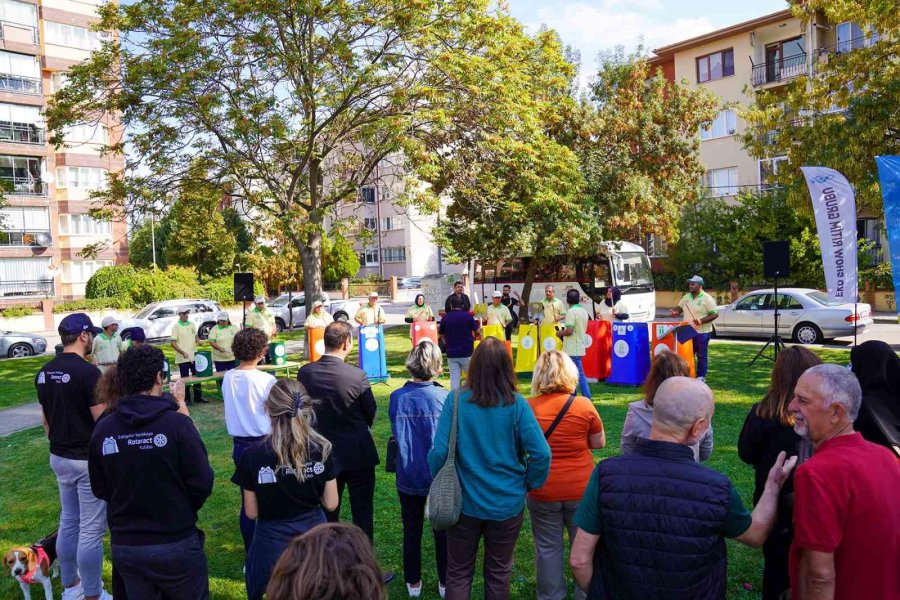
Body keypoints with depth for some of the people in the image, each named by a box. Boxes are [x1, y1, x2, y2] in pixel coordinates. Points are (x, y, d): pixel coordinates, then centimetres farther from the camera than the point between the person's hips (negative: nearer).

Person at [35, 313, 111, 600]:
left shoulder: (44, 373, 5)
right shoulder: (87, 372, -20)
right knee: (91, 530, 2)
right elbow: (103, 421, -20)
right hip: (88, 460, -8)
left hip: (59, 458, 8)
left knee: (68, 522, 20)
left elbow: (45, 419, 13)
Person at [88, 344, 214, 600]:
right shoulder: (177, 423, -18)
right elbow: (202, 483, -15)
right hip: (176, 543, -3)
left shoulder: (102, 430, -7)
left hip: (124, 547, 4)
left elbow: (99, 489, 4)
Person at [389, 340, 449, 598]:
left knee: (411, 532, 19)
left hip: (408, 478, 1)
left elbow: (396, 435, -5)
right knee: (443, 532, 18)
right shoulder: (445, 398, -19)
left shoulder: (397, 398, -15)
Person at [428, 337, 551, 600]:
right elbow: (541, 454, -17)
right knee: (499, 573, 20)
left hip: (464, 501, 0)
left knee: (459, 573, 18)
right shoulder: (516, 404, -14)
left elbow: (439, 452, -15)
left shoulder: (456, 400, -15)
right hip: (507, 503, 0)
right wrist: (530, 483, 2)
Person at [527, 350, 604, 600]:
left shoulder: (528, 407, -11)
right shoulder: (584, 405, -12)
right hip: (581, 488, 0)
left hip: (542, 491, 0)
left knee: (548, 547, 15)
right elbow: (599, 442, 0)